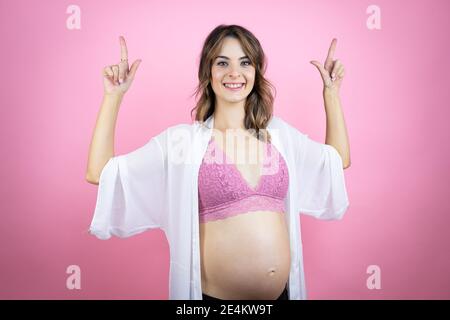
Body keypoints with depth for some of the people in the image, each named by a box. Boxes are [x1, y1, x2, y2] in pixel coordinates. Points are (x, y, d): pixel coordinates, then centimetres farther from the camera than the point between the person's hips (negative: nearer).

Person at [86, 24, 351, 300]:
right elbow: (99, 173, -10)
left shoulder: (280, 133, 2)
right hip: (215, 294, -3)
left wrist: (331, 92, 11)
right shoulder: (182, 140, -8)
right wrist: (114, 95, -14)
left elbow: (339, 160, 15)